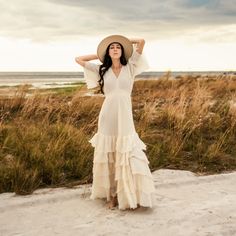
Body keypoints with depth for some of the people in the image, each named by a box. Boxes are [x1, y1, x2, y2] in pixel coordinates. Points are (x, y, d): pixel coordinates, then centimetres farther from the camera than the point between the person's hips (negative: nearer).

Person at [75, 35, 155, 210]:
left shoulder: (130, 67, 6)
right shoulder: (102, 70, 9)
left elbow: (142, 42, 0)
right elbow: (78, 59, 14)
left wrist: (126, 41, 16)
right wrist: (99, 55, 16)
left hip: (124, 117, -1)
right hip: (107, 118, 1)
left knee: (129, 157, -4)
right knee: (108, 157, 5)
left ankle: (131, 195, 5)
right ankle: (112, 194, 15)